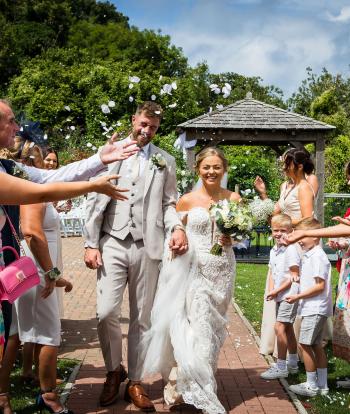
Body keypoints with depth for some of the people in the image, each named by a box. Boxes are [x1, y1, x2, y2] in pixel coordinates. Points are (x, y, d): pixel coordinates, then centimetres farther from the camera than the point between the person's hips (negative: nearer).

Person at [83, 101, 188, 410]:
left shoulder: (165, 161, 11)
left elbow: (168, 203, 11)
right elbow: (95, 200, 2)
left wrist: (177, 227, -11)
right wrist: (91, 244, -3)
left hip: (147, 247, 2)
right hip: (112, 244, -1)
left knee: (142, 318, 7)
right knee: (106, 313, -8)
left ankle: (135, 382, 20)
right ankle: (114, 370, 17)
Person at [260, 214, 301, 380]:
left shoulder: (291, 249, -15)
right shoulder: (273, 250, 12)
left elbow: (293, 277, -17)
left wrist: (277, 291, -15)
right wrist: (271, 290, -4)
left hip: (289, 294, -9)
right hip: (280, 296, 9)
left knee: (279, 327, -12)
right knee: (287, 328, 16)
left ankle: (281, 368, -6)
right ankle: (293, 364, 29)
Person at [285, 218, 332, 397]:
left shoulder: (318, 256, -17)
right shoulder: (308, 256, 14)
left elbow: (320, 286, -21)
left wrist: (298, 296, -18)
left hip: (315, 309, -10)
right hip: (313, 308, 10)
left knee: (305, 344, -5)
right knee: (316, 345, 13)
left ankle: (311, 385, 4)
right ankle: (322, 385, 20)